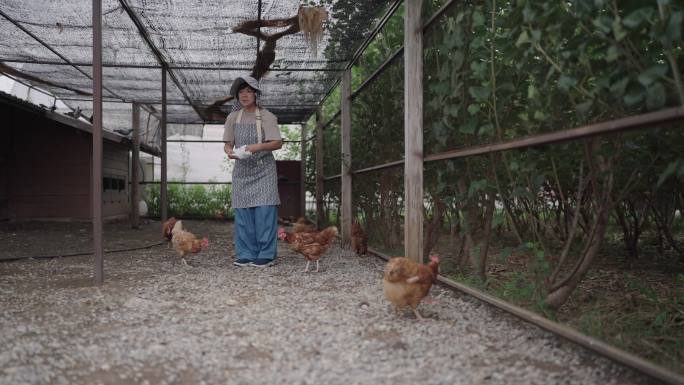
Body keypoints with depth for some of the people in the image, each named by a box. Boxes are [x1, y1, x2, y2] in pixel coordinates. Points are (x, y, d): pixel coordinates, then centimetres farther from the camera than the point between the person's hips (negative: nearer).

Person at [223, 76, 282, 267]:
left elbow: (278, 143, -9)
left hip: (263, 169, -4)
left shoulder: (266, 116, -3)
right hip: (242, 169, 4)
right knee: (242, 212, 2)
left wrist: (258, 147, -25)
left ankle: (266, 254, -4)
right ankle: (246, 254, 9)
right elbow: (228, 143, 9)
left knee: (264, 210, -9)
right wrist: (229, 151, -15)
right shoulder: (233, 117, 9)